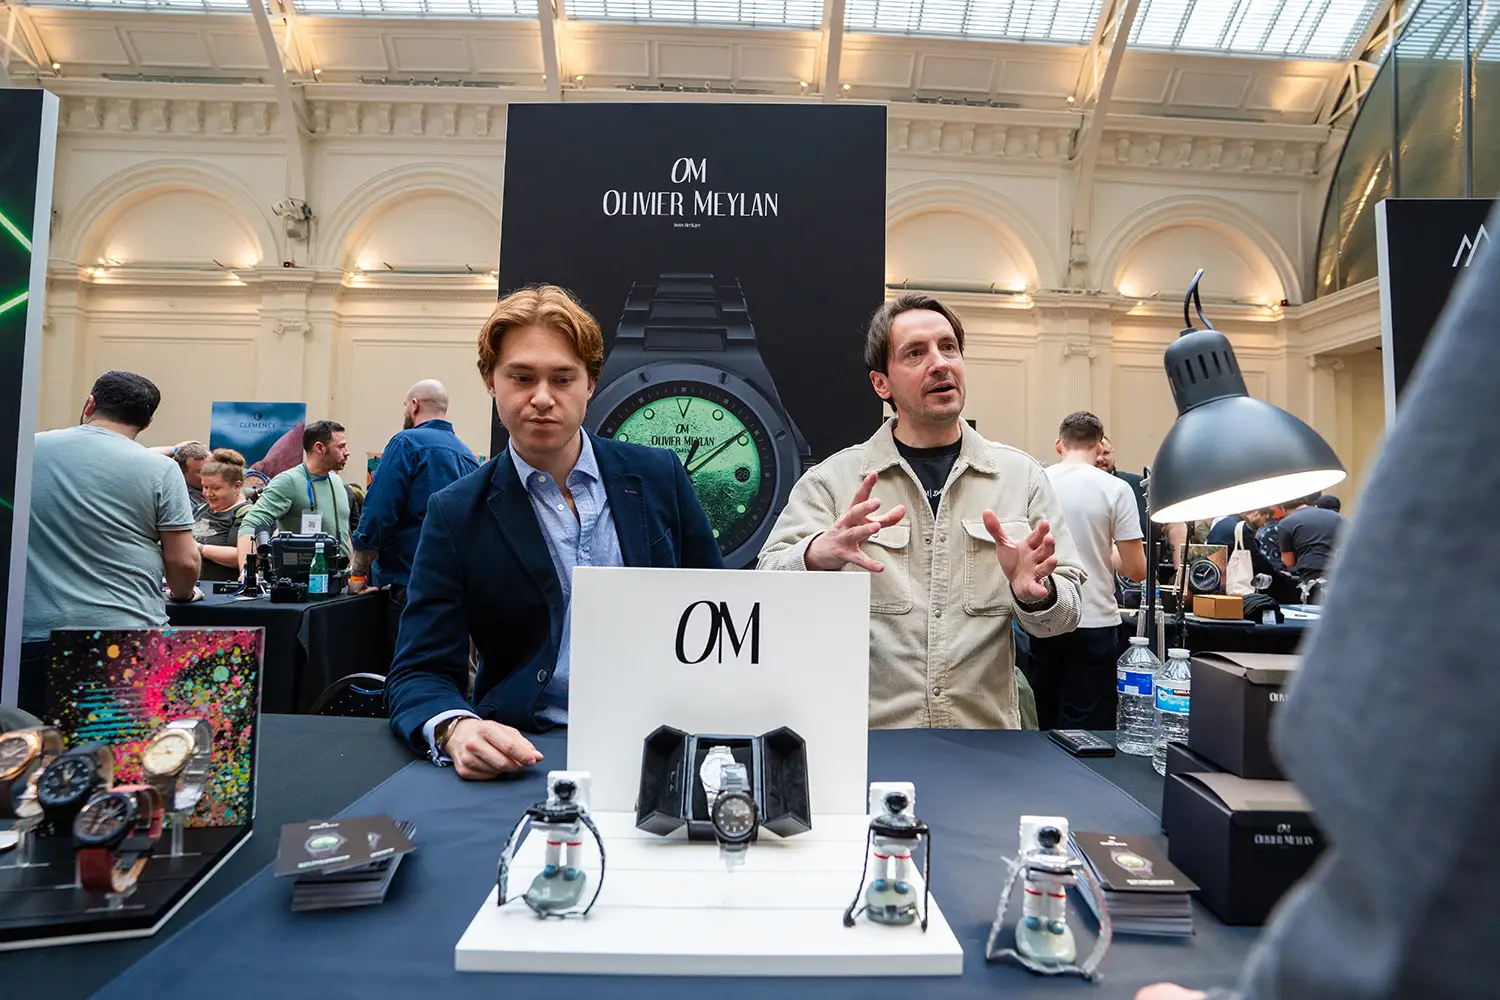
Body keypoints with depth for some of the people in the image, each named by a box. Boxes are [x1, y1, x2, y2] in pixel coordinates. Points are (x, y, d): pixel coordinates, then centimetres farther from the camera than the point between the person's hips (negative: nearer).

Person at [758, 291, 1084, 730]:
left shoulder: (1021, 475, 6)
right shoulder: (832, 481, 0)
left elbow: (1065, 616, 5)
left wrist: (1037, 595, -18)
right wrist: (817, 556, -30)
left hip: (986, 741, 2)